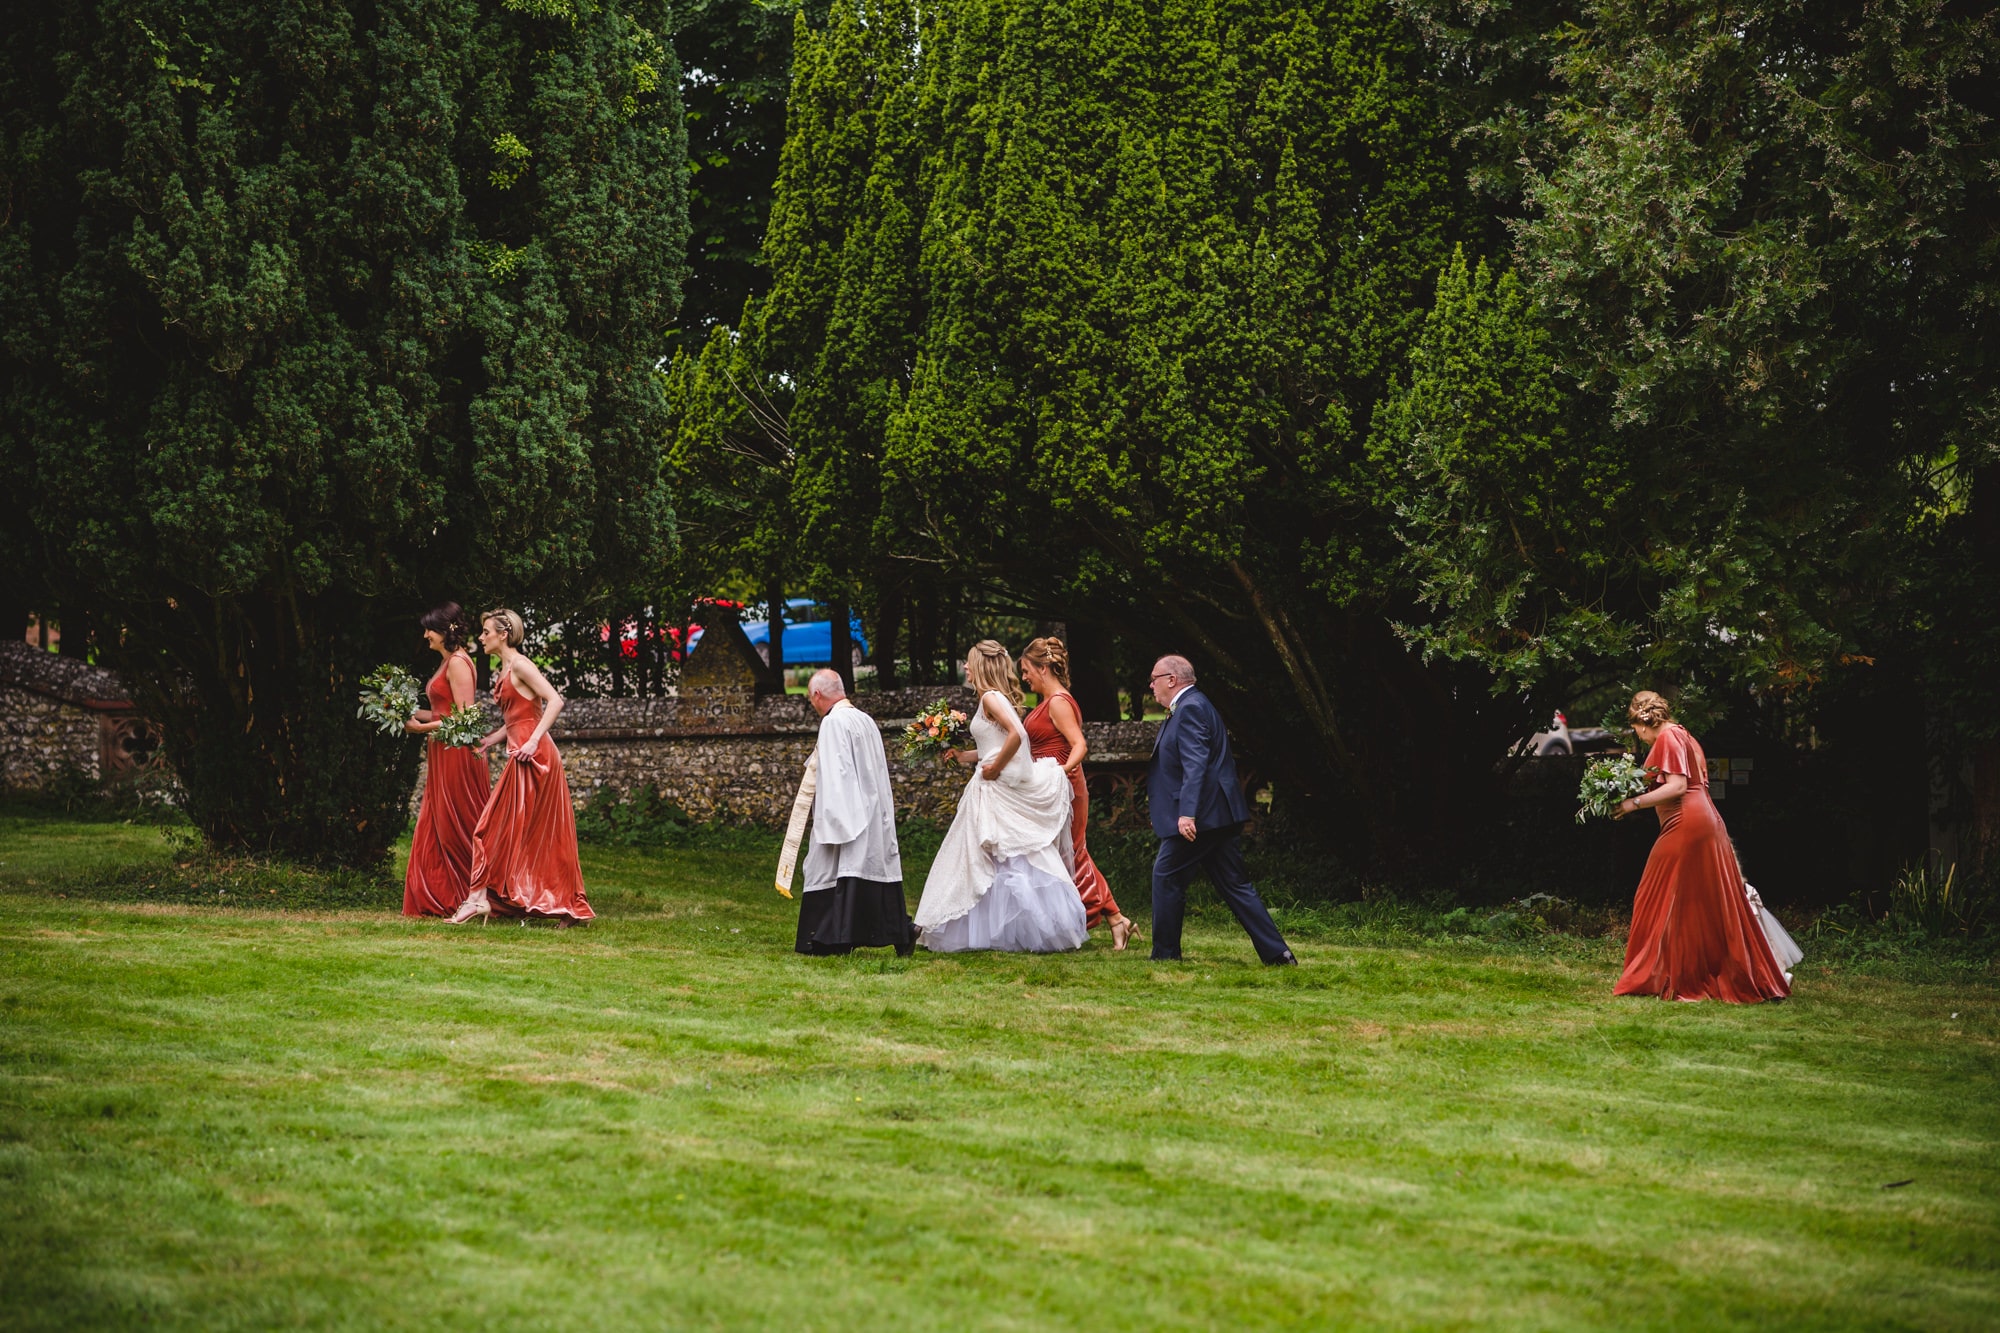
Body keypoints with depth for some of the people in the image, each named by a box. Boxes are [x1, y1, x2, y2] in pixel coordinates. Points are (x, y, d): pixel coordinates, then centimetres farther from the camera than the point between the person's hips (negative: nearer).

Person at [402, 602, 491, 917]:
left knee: (457, 831, -4)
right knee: (435, 829, 8)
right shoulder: (447, 662, 16)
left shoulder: (458, 663, -13)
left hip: (457, 757, -10)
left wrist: (423, 728, -14)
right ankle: (437, 900, 10)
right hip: (442, 756, 10)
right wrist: (413, 714, 11)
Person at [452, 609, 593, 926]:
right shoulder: (503, 671, 18)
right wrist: (486, 742, 20)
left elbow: (555, 701, -18)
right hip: (524, 756, 9)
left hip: (533, 755, -9)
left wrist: (533, 740, -24)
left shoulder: (519, 665, -10)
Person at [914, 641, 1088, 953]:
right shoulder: (996, 698, 16)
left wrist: (994, 768, -19)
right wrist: (964, 756, 20)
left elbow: (1017, 734, -26)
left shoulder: (991, 697, -12)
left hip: (999, 790, -9)